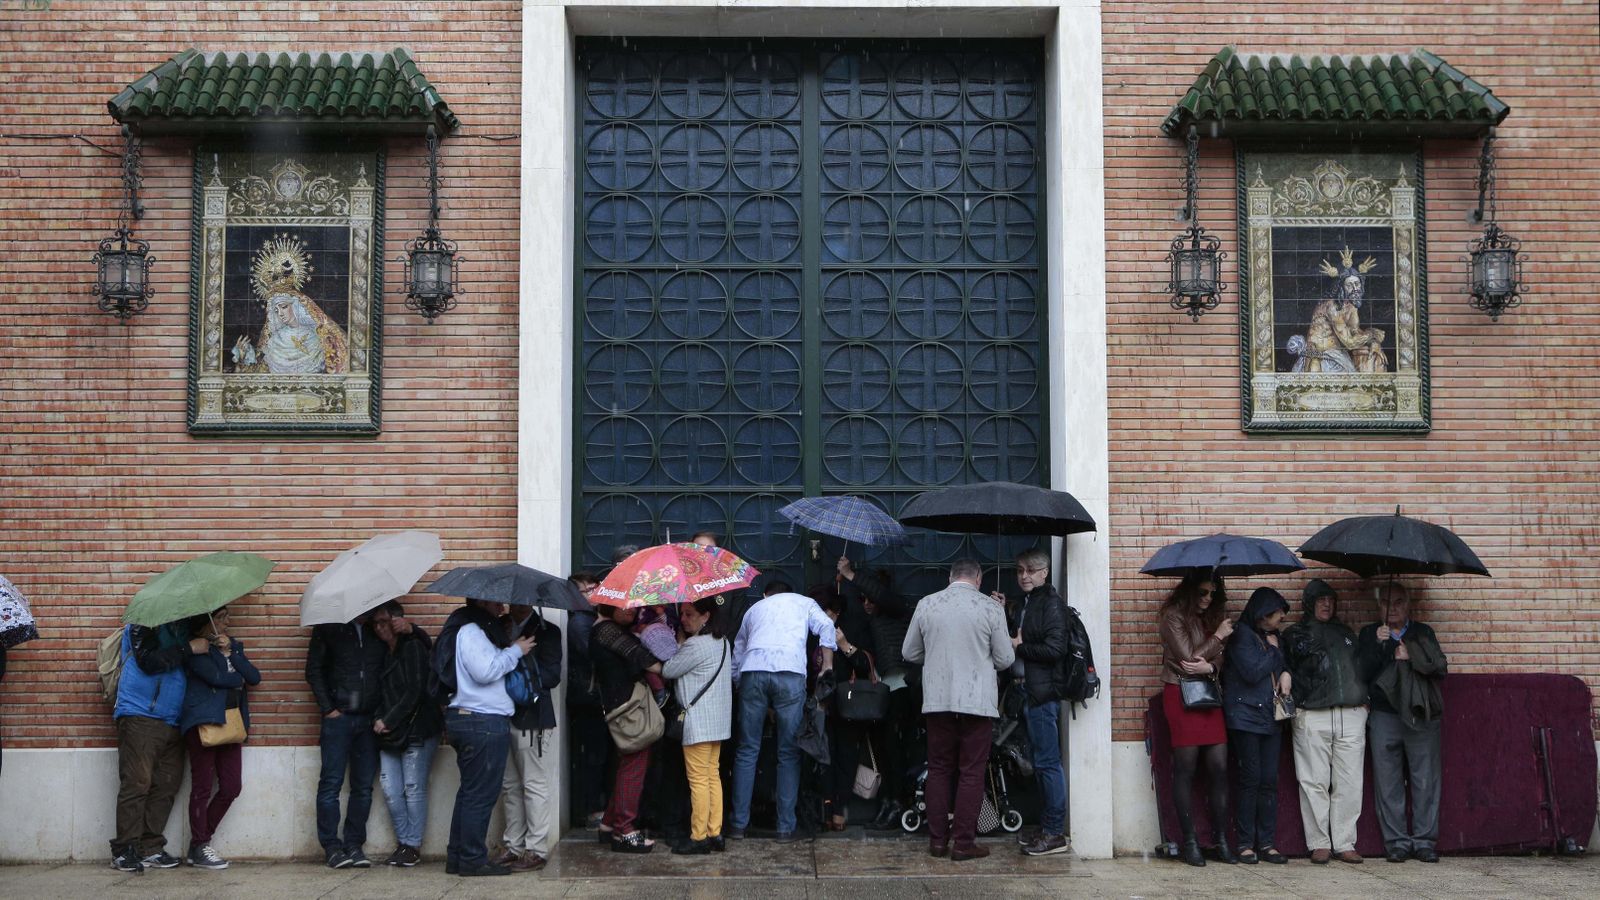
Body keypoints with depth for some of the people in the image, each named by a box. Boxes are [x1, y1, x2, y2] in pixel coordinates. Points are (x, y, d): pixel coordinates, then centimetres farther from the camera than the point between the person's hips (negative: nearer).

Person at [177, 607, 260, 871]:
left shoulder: (233, 645, 18)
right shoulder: (195, 649, -3)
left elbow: (255, 678, 5)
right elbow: (215, 677, -17)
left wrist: (230, 652, -3)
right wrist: (238, 679, 1)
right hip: (203, 723, -7)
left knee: (231, 787, 3)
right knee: (202, 787, -2)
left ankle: (198, 843, 16)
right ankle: (199, 848, 7)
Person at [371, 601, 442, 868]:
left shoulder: (413, 647, -8)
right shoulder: (384, 653, 13)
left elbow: (415, 691, -13)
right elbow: (382, 694, 15)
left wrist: (388, 721, -12)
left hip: (416, 730, -6)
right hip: (389, 735, 6)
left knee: (414, 788, -3)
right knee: (390, 790, 3)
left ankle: (413, 845, 5)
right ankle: (403, 842, 14)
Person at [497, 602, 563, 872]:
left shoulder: (546, 631, -2)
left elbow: (551, 675, -8)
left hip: (532, 717, -5)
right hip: (504, 717, 5)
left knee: (535, 786, -2)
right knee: (511, 787, 11)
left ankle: (536, 849, 3)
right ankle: (514, 847, 19)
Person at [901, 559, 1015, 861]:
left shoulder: (926, 605, 2)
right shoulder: (991, 608, -5)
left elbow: (909, 652, 10)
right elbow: (1005, 659, 0)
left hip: (938, 700, 3)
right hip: (978, 701, -3)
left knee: (939, 770, 12)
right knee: (972, 773, 4)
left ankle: (937, 840, 14)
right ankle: (963, 842, 4)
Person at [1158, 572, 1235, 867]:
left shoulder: (1212, 616, 17)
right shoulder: (1173, 616, -4)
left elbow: (1220, 658, 8)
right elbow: (1188, 658, -11)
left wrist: (1210, 667, -14)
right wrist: (1218, 636, -3)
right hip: (1181, 695, -6)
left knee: (1219, 767, 0)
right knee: (1186, 769, -3)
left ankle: (1222, 840, 6)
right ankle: (1189, 841, 2)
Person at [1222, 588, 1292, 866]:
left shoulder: (1272, 636, 19)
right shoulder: (1241, 635, -6)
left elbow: (1285, 663, 29)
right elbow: (1252, 672, -15)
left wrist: (1287, 673, 7)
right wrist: (1272, 651, -2)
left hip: (1271, 717, 7)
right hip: (1246, 715, -7)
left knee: (1269, 781, 2)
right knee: (1250, 779, -8)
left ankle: (1267, 843, 5)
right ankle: (1245, 844, -3)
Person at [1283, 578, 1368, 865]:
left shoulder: (1346, 633, 23)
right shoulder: (1295, 634, 10)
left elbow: (1362, 667, 29)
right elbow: (1287, 671, 2)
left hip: (1351, 715, 4)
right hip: (1312, 717, -3)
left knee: (1349, 784, 0)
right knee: (1314, 783, -3)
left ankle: (1344, 844, 7)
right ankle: (1319, 844, 4)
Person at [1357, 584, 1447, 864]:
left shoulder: (1423, 633, 15)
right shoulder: (1369, 634, 13)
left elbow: (1440, 666, 4)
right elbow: (1361, 673, 1)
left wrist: (1411, 657, -7)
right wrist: (1378, 645, -11)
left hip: (1421, 715, 0)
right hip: (1384, 716, 0)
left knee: (1425, 782, -2)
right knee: (1388, 783, -2)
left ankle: (1424, 841, 5)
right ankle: (1396, 842, 4)